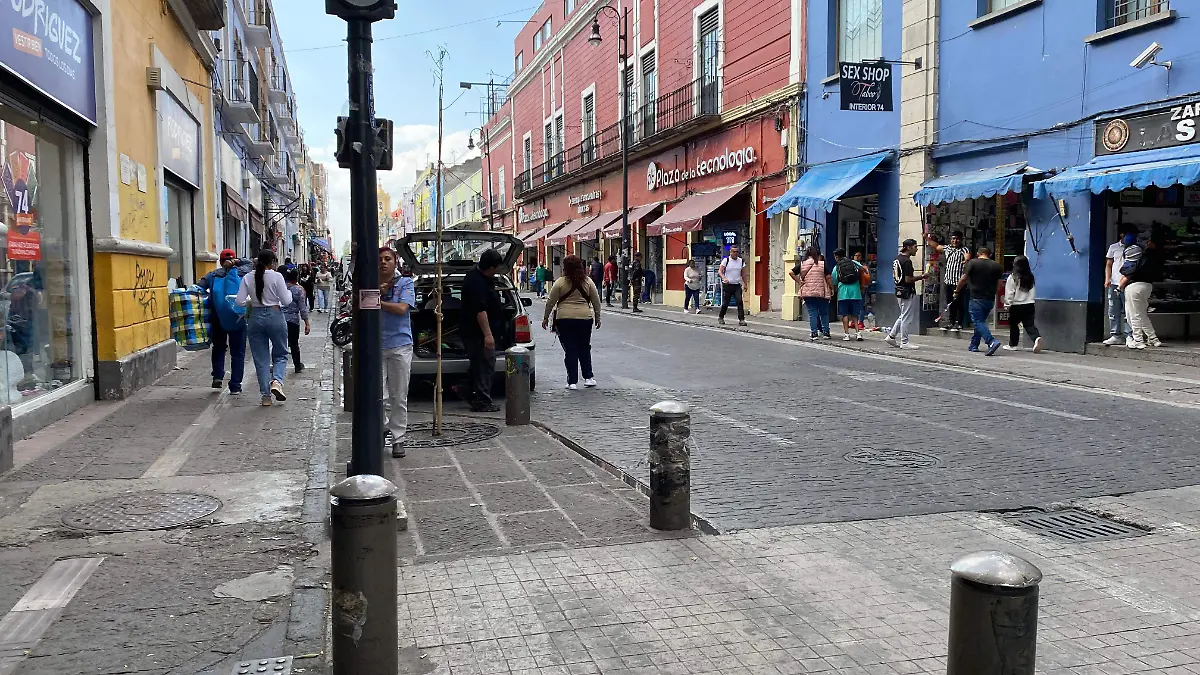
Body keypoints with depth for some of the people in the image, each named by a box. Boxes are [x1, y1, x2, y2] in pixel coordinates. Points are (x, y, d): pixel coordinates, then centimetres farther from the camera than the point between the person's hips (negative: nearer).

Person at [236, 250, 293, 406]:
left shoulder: (247, 278, 1)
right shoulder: (276, 276, -8)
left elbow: (239, 301, -3)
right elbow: (286, 301, -7)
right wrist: (288, 291, 12)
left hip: (255, 318, 3)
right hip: (275, 316, -3)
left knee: (261, 358, 9)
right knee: (280, 354, 14)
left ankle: (265, 395, 9)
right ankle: (276, 381, -12)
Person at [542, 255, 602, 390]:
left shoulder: (560, 282, -4)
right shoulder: (588, 281, 4)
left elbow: (550, 302, -1)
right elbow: (596, 301, 7)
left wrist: (545, 318, 10)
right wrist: (597, 318, 18)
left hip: (565, 319, -2)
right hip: (585, 318, 2)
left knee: (570, 351, 3)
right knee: (584, 349, 17)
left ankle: (572, 382, 3)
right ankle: (589, 377, 18)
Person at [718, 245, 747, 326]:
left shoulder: (741, 261, 7)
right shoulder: (726, 260, -3)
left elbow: (743, 274, 15)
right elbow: (720, 271, -8)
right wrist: (724, 278, -26)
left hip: (737, 285, 2)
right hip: (727, 285, -2)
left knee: (740, 301, -11)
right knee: (725, 303, 4)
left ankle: (741, 319, -11)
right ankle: (720, 317, 25)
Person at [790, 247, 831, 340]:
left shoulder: (802, 264, 2)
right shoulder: (822, 264, -1)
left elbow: (791, 273, -4)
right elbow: (828, 278, -3)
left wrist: (799, 282, 1)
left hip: (807, 293, 1)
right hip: (821, 292, -1)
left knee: (812, 313, 5)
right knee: (824, 313, 12)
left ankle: (814, 333, 3)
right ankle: (826, 332, 13)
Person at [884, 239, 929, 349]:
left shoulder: (897, 258, 11)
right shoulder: (907, 261, -18)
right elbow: (908, 279, -22)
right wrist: (922, 277, -10)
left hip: (899, 291, 10)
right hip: (907, 292, -10)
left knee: (903, 316, 19)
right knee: (907, 318, -1)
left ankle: (891, 336, 19)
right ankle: (904, 342, 5)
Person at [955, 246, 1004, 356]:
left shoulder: (972, 263, -5)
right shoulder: (996, 266, 7)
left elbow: (963, 279, -4)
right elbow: (999, 285, 10)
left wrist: (957, 290, 12)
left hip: (976, 298, -5)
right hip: (990, 299, 5)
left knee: (978, 322, -7)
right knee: (980, 321, 17)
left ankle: (992, 342, -26)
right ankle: (974, 345, 22)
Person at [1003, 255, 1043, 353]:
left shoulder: (1013, 277, -11)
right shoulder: (1030, 277, 3)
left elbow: (1009, 293, -10)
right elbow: (1033, 293, 9)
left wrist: (1008, 304, -1)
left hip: (1016, 305, -4)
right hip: (1029, 305, 4)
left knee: (1013, 325, 11)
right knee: (1029, 324, 3)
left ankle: (1012, 344, 21)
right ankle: (1037, 337, -23)